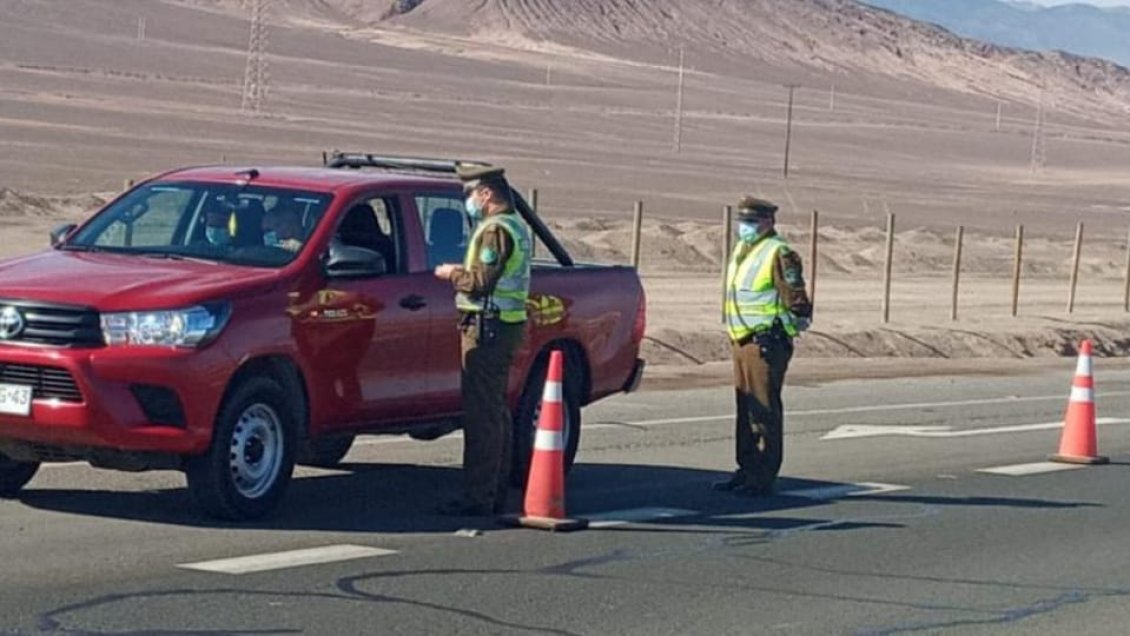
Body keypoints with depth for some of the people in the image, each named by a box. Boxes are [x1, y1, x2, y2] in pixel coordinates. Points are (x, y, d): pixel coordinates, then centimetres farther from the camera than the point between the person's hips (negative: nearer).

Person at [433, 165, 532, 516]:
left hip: (487, 328, -11)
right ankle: (497, 493, 20)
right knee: (497, 412, 15)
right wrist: (462, 272, 14)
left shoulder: (495, 229, -15)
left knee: (481, 413, -10)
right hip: (508, 325, 11)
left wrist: (452, 274, -4)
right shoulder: (516, 226, 18)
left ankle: (477, 497, -10)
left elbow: (481, 282, -20)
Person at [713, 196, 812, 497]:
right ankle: (747, 469, 21)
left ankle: (764, 477, -4)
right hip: (741, 339, 10)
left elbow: (796, 298, -14)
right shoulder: (742, 249, 18)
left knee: (764, 410, -6)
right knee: (745, 409, 14)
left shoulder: (779, 253, -11)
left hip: (765, 342, -9)